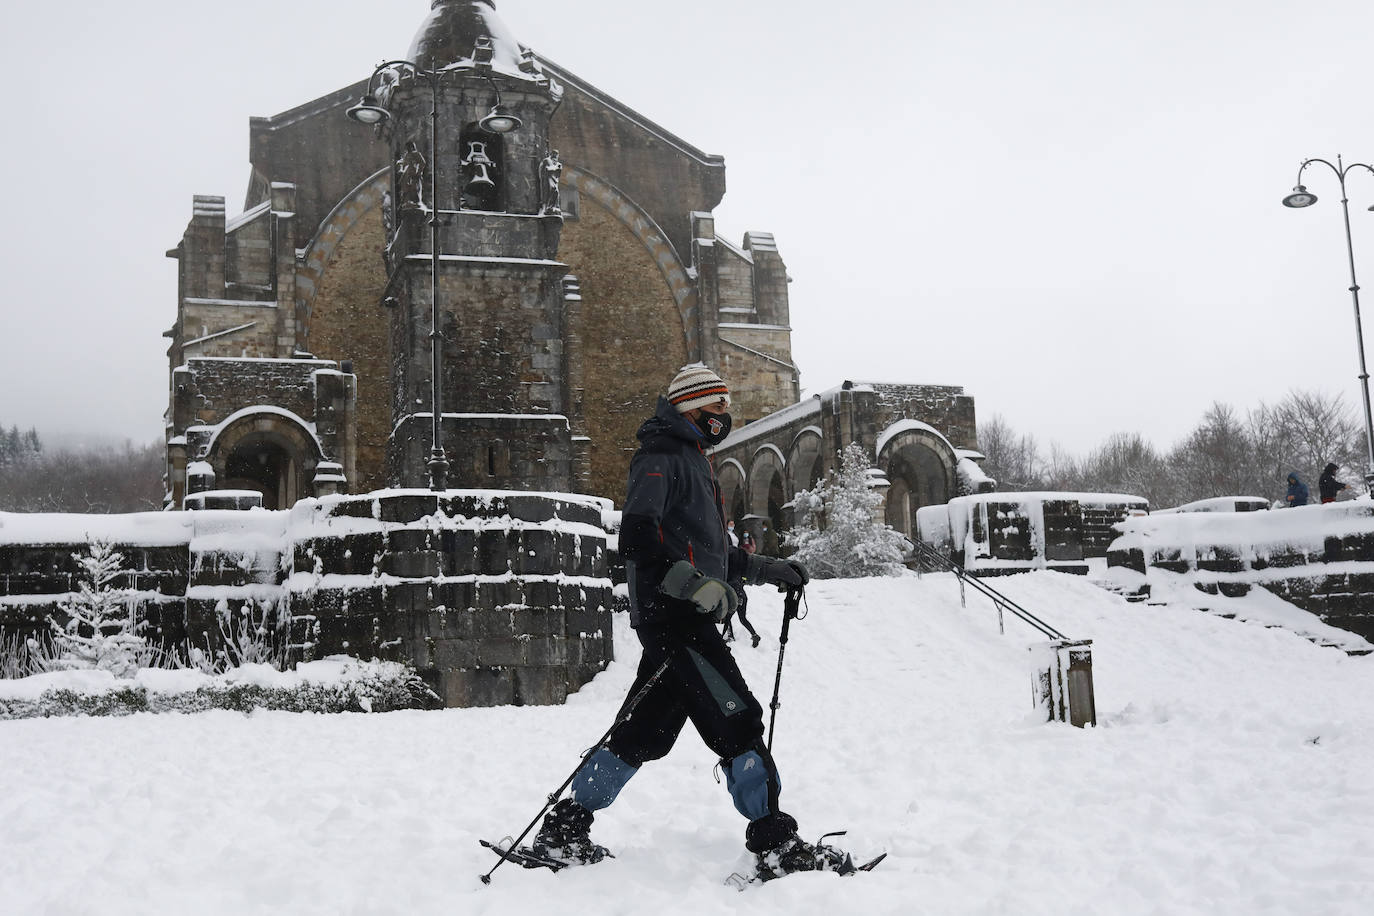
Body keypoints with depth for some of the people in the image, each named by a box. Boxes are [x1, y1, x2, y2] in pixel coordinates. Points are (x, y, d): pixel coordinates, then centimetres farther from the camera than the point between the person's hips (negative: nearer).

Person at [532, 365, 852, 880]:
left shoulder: (691, 460, 25)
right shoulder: (661, 456, -7)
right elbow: (637, 538, -21)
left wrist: (767, 569, 27)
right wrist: (697, 585, -28)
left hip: (684, 615, 10)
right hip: (672, 614, -10)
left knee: (647, 731, 11)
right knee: (737, 720, -9)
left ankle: (564, 828, 16)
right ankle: (776, 846, -5)